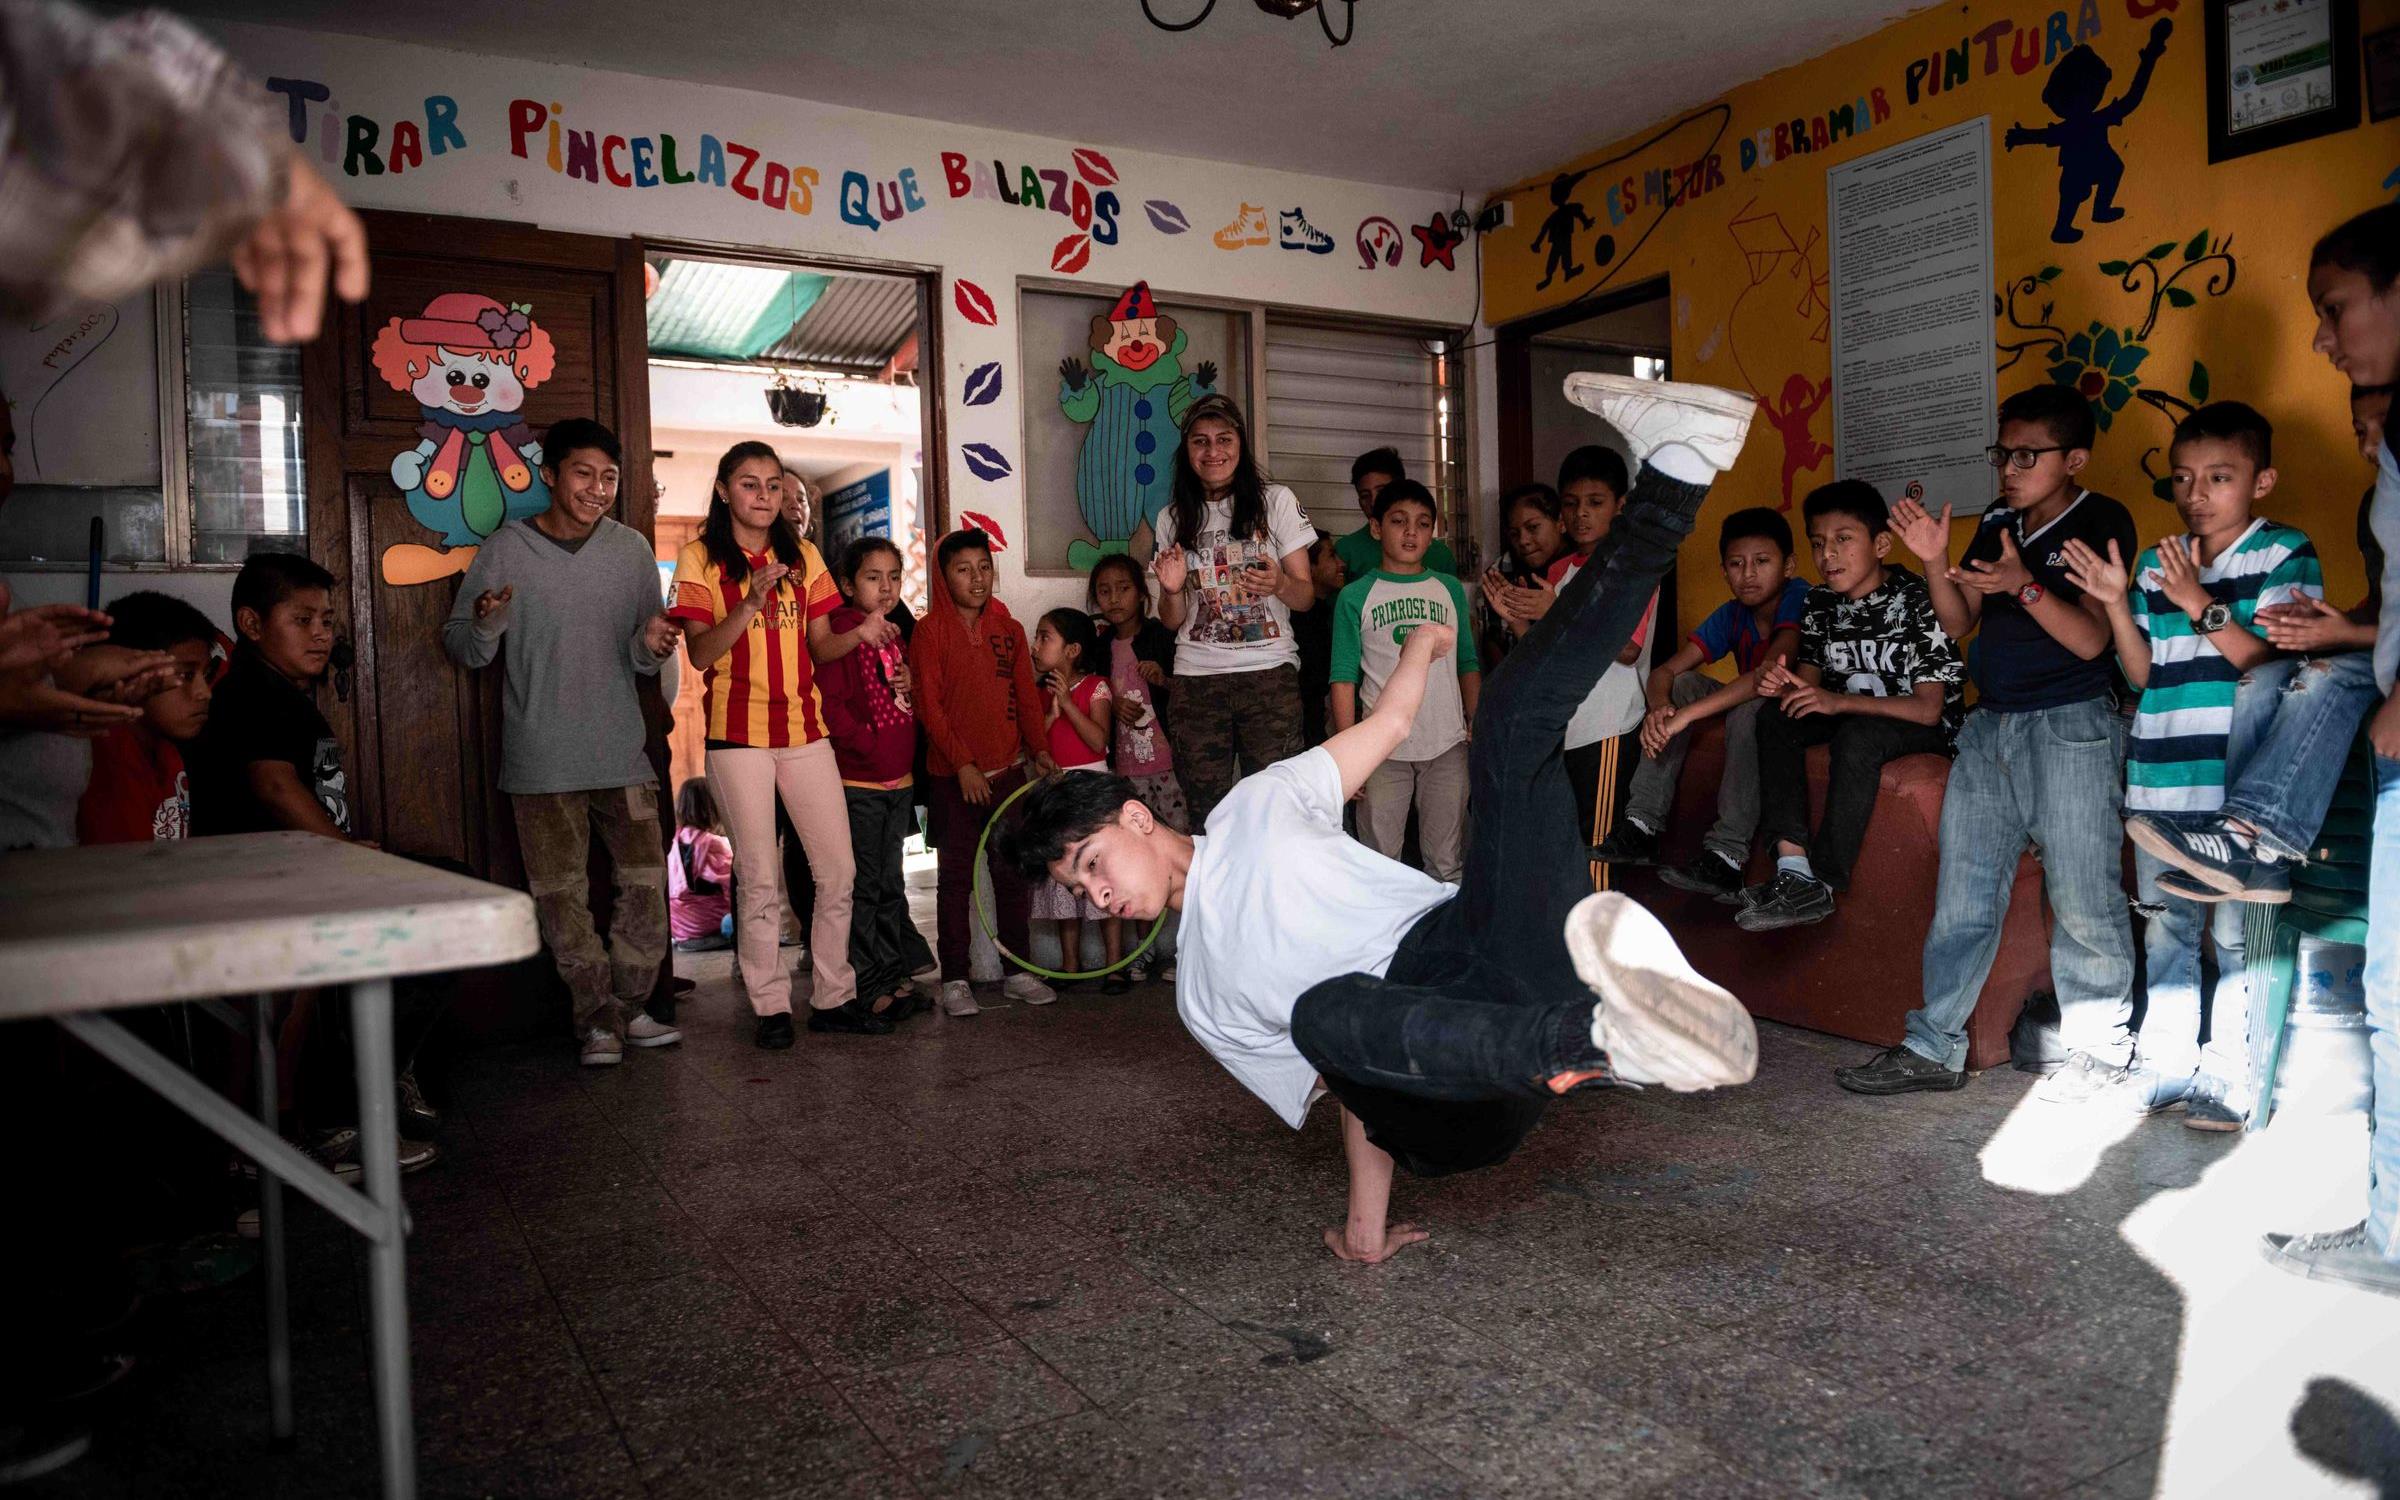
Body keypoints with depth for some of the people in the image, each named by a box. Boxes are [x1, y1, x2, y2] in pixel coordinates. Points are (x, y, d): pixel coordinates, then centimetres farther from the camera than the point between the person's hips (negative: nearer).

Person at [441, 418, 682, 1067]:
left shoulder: (631, 549, 6)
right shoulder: (504, 550, -1)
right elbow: (460, 646, 2)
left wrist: (649, 646, -11)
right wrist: (486, 626, -20)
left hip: (623, 752, 2)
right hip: (541, 761, -2)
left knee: (646, 884, 2)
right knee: (561, 894, 2)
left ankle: (628, 1008, 18)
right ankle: (598, 1019, 14)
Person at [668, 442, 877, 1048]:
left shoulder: (801, 556, 13)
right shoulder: (701, 558, 1)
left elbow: (819, 645, 11)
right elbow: (700, 653, -8)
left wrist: (860, 634, -10)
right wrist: (751, 604, -22)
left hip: (804, 729, 4)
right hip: (739, 734, -4)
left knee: (838, 870, 2)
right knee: (758, 878, 0)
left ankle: (832, 997, 14)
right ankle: (771, 1006, 11)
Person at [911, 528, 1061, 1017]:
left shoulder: (1009, 629, 10)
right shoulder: (930, 630, -4)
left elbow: (1027, 696, 10)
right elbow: (929, 705, -8)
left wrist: (1039, 747, -4)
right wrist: (963, 763, -14)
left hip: (1008, 770, 4)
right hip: (952, 776, -4)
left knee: (1013, 874, 9)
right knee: (956, 877, 2)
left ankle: (1016, 970, 20)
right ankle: (954, 978, 10)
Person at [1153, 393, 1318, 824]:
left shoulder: (1276, 501, 4)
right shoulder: (1173, 519, 11)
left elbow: (1307, 596, 4)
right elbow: (1172, 621, 13)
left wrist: (1280, 584, -19)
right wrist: (1172, 590, -9)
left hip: (1270, 671, -2)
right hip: (1196, 677, 2)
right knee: (1206, 809, 0)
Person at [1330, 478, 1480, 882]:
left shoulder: (1450, 589, 10)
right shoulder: (1356, 597, 0)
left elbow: (1468, 665, 14)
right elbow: (1344, 679, -2)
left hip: (1447, 745, 2)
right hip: (1383, 748, -2)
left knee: (1447, 865, 10)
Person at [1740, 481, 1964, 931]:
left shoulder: (1917, 603, -21)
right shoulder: (1821, 604, -1)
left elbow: (1928, 708, -25)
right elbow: (1808, 677, 4)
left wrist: (1838, 702, -36)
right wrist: (1785, 686, -23)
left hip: (1924, 727, -7)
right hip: (1849, 714, 7)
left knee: (1858, 735, -36)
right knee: (1773, 723, -15)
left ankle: (1821, 884, -32)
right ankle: (1792, 866, -28)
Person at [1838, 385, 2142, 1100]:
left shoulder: (2101, 521, -5)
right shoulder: (1997, 522, 13)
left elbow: (2091, 639, -13)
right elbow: (1959, 623, 10)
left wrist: (2023, 586, -27)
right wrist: (1934, 561, -6)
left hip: (2070, 726, -6)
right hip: (1990, 723, 6)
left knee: (2081, 897, -1)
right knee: (1963, 892, 7)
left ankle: (2100, 1048, 16)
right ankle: (1934, 1048, 13)